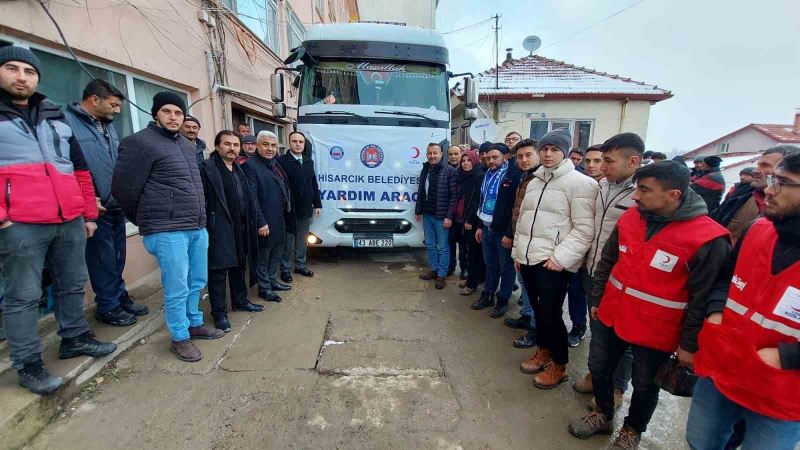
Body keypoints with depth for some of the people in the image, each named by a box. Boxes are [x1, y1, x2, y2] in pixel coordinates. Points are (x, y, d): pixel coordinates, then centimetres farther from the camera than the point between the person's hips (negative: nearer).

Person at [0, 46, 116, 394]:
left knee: (73, 285, 14)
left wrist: (89, 214, 16)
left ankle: (74, 338, 30)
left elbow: (80, 169, 20)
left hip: (71, 221, 5)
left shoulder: (56, 118, 19)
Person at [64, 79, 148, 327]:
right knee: (103, 260, 4)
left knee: (117, 258, 17)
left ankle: (120, 296, 32)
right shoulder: (67, 122, -12)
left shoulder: (108, 126, 15)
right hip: (96, 208, -7)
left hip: (116, 206, 7)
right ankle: (108, 306, 20)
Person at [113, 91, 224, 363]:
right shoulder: (140, 142, -8)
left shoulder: (187, 145, 16)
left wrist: (199, 217, 17)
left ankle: (194, 324, 35)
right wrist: (146, 220, 3)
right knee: (177, 288, 1)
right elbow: (123, 187, -9)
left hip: (197, 227, 7)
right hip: (167, 231, -7)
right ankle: (179, 338, 18)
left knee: (197, 282, 17)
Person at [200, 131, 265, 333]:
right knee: (219, 270, 1)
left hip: (240, 227, 8)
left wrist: (259, 221, 13)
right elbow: (201, 198, -15)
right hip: (219, 228, -7)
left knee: (239, 265, 18)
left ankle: (240, 301, 35)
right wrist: (203, 226, -19)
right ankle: (219, 313, 14)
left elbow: (249, 198, 15)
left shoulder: (239, 170, 15)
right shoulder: (207, 167, -9)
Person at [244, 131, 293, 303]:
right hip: (266, 221, -8)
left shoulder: (275, 164, 13)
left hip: (280, 219, 9)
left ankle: (272, 281, 37)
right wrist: (261, 222, -22)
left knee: (277, 253, 20)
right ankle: (264, 288, 21)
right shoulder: (251, 165, -13)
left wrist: (287, 216, 11)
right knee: (263, 256, 6)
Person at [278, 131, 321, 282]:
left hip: (306, 209, 5)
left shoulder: (309, 161, 10)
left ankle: (300, 265, 32)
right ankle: (285, 269, 22)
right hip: (289, 210, -5)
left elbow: (314, 184, 11)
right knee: (288, 242, 8)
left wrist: (317, 204, 8)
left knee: (302, 241, 17)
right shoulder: (281, 161, -10)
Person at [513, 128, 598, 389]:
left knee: (550, 314, -1)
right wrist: (517, 251, 16)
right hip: (528, 258, 7)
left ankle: (559, 365, 20)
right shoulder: (534, 182, 14)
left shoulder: (580, 183, -7)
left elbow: (584, 228, -13)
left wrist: (560, 257, -19)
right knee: (537, 309, 17)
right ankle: (543, 351, 36)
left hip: (553, 262, -6)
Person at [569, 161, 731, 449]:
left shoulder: (708, 239, -20)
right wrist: (596, 299, 12)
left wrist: (689, 344, -7)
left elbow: (702, 298, -14)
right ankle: (603, 414, 46)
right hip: (610, 316, 5)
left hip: (655, 331, -4)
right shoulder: (630, 218, -4)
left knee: (644, 386, 17)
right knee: (598, 368, 19)